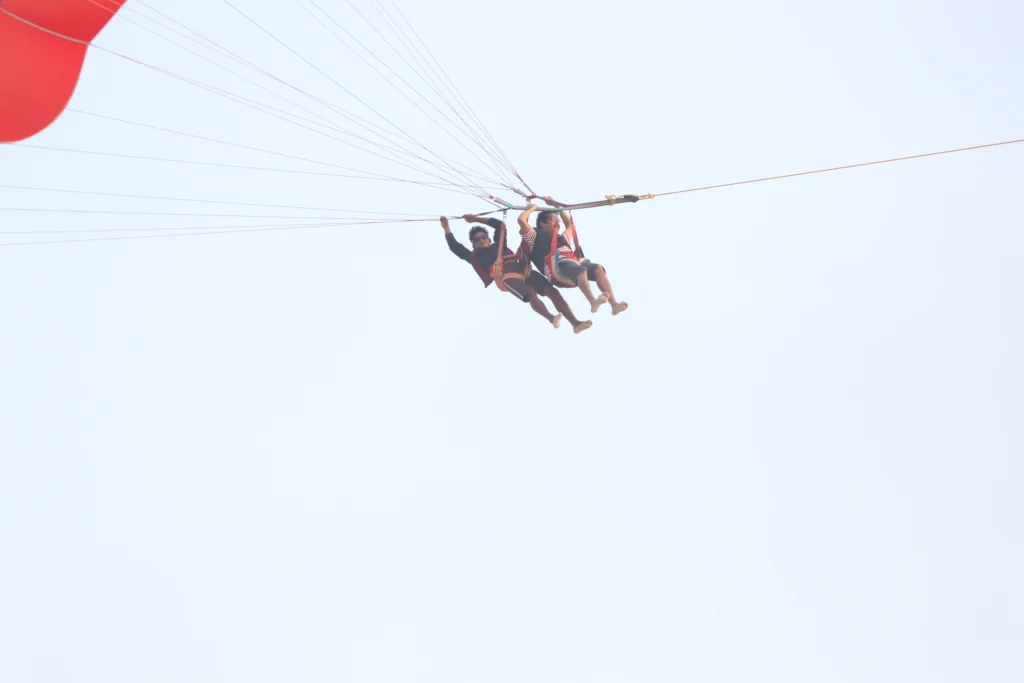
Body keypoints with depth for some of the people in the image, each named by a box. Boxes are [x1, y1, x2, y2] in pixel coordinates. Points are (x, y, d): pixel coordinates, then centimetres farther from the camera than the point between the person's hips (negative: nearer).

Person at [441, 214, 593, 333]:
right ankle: (551, 319, -53)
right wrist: (447, 228, 28)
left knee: (552, 291, -16)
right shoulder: (475, 256, 27)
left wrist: (477, 219, 43)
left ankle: (575, 322, -27)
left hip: (523, 269, 4)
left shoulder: (498, 246, 36)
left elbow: (500, 225, 39)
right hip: (506, 275, -4)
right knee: (530, 293, -34)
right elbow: (455, 247, 24)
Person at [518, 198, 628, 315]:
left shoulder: (561, 238, 40)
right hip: (557, 266, -7)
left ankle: (614, 304, -39)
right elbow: (522, 220, 9)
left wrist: (557, 206, 53)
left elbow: (569, 223, 55)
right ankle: (593, 302, -61)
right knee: (581, 270, -38)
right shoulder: (536, 237, 20)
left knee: (598, 268, -23)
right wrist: (531, 208, 26)